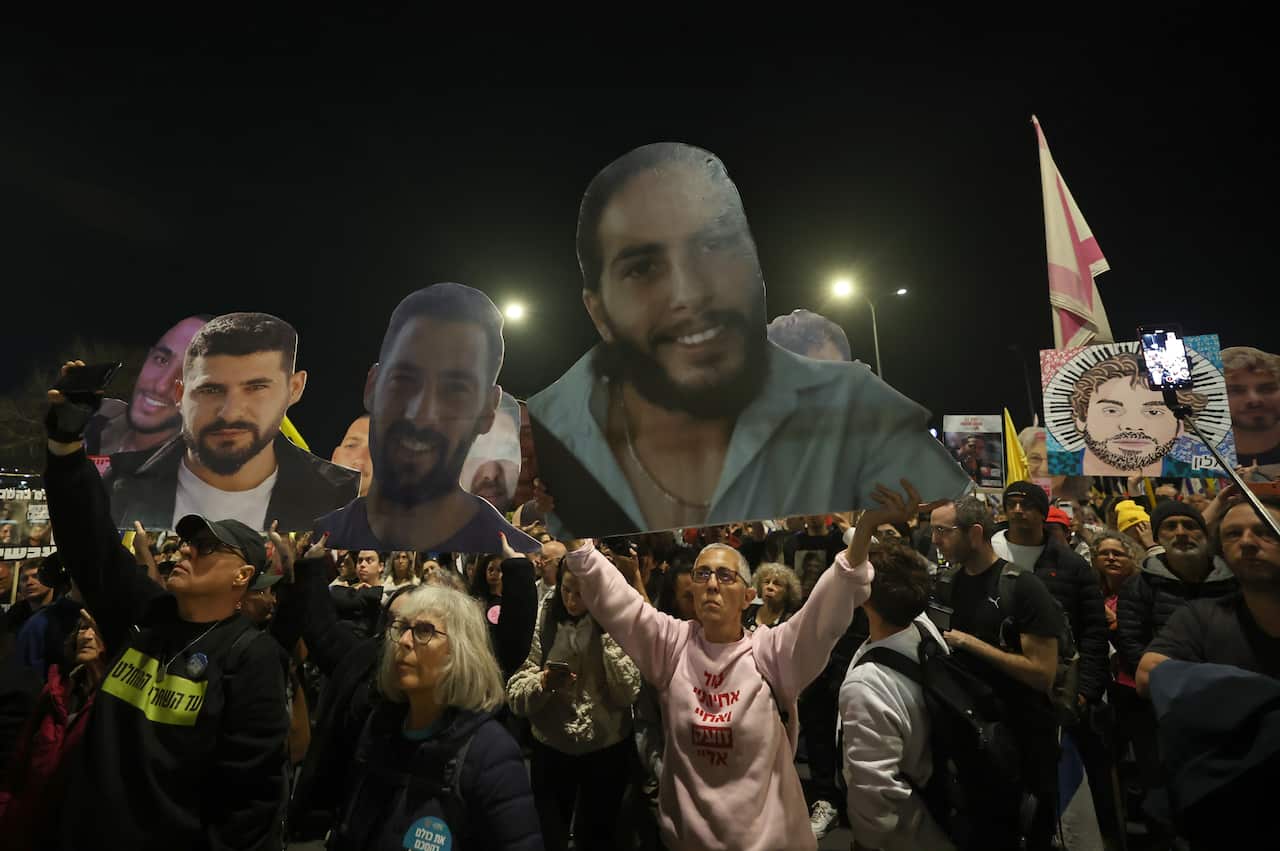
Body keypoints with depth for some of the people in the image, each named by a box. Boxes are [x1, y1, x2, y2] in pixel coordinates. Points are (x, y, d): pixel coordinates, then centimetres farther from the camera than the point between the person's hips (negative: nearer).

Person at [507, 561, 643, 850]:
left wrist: (610, 631, -22)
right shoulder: (543, 621, -8)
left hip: (607, 749, 0)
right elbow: (515, 695, -8)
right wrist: (543, 683, -28)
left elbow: (627, 694, -18)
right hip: (551, 748, 1)